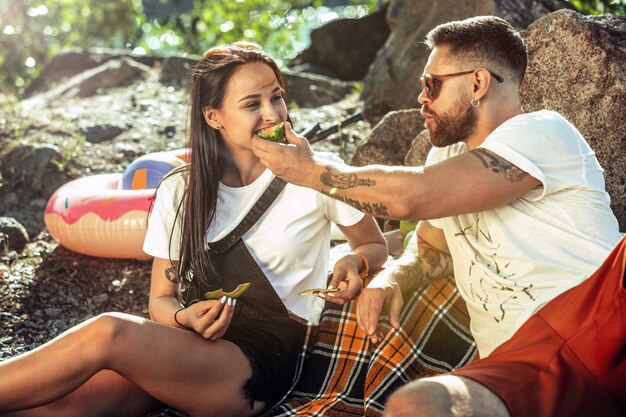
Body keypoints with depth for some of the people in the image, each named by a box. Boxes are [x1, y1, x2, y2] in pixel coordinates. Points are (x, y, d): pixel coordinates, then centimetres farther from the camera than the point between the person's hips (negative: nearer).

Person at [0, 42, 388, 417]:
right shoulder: (180, 191, 6)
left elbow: (375, 245, 12)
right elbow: (162, 299, 9)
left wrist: (354, 262, -12)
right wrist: (184, 318, -15)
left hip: (260, 363, -3)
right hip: (183, 346, 3)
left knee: (109, 332, -30)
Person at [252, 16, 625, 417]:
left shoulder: (543, 131, -4)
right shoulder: (446, 154, 22)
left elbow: (411, 196, -14)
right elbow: (432, 249, 29)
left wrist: (312, 171, -1)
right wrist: (390, 279, 5)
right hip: (522, 363, 6)